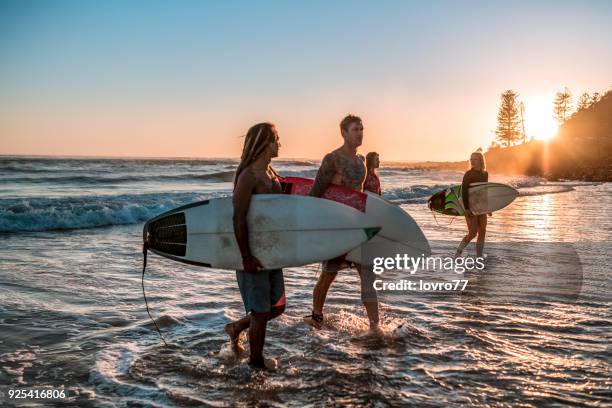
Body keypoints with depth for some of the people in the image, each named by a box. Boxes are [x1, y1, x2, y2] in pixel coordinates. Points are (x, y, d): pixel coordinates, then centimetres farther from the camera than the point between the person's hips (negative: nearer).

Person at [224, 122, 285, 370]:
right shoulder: (248, 176, -17)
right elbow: (239, 219, -22)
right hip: (253, 256, -9)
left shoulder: (270, 172, 10)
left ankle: (237, 327, 36)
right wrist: (246, 257, -23)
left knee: (277, 306, 17)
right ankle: (256, 360, 24)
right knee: (261, 311, 4)